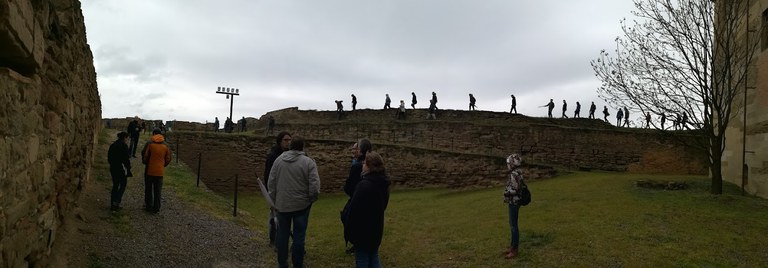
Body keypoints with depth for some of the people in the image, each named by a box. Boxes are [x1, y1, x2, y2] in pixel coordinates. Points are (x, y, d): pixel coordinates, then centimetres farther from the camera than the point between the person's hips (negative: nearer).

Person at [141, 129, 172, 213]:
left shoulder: (149, 144, -9)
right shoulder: (165, 146, -1)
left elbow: (144, 156, -5)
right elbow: (168, 159, 3)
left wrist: (145, 163, 15)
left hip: (149, 170, -2)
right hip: (160, 171, 2)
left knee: (148, 189, 13)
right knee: (158, 190, 9)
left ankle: (148, 206, 19)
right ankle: (156, 208, 12)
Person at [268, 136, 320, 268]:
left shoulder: (279, 160, 1)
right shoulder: (308, 162, -10)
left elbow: (271, 182, 6)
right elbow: (315, 186, -14)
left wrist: (274, 199, 16)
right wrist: (311, 199, 3)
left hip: (282, 204, 3)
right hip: (301, 204, -3)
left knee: (282, 234, 13)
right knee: (299, 235, 6)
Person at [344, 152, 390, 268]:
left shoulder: (364, 185, -24)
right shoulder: (383, 185, 3)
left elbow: (354, 210, -21)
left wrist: (348, 231, -12)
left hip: (362, 229, -8)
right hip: (376, 228, 8)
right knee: (374, 257, 19)